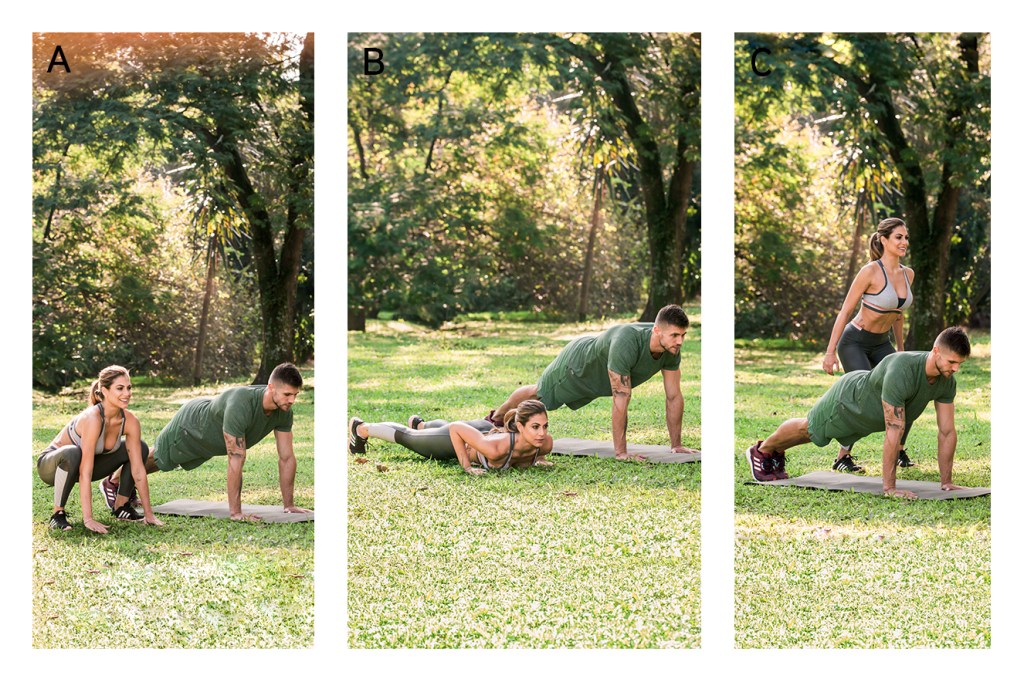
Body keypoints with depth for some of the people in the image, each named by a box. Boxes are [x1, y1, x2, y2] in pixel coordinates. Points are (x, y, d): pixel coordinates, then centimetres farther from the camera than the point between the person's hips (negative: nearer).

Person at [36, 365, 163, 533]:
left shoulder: (130, 421, -16)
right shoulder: (93, 418, -35)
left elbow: (138, 470, -11)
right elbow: (85, 473, -36)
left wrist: (149, 513, -12)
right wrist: (88, 519, -39)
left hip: (80, 465, 7)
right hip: (52, 464, -6)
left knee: (140, 448, -3)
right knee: (72, 453, -40)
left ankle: (121, 507, 6)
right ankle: (57, 513, -21)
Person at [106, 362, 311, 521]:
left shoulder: (284, 411, -28)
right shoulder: (241, 406, -50)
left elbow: (286, 458, -18)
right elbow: (236, 460, -48)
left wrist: (289, 504, -18)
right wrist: (235, 512, -45)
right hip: (189, 425, -7)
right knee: (155, 459, 21)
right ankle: (113, 483, 47)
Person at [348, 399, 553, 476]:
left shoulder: (545, 443, -34)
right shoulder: (495, 449, -49)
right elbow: (456, 429, -35)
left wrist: (540, 458, -17)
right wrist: (467, 466, -33)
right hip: (455, 439, -5)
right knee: (406, 436, 25)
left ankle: (419, 424, 74)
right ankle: (360, 428, 52)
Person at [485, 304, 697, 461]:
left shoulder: (672, 348, -29)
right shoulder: (626, 344, -50)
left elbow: (674, 397, -19)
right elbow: (621, 400, -48)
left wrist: (677, 445, -17)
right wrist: (620, 452, -45)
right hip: (577, 363, -7)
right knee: (539, 394, 21)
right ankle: (497, 417, 50)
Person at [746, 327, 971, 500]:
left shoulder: (947, 381, -26)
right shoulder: (901, 372, -49)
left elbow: (947, 432, -18)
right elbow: (894, 433, -48)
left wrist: (946, 482, -19)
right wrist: (889, 487, -45)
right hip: (848, 398, -6)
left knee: (815, 431, 30)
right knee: (808, 429, 21)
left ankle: (778, 452, 56)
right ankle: (762, 451, 48)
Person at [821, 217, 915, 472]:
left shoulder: (907, 274, 0)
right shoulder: (870, 271, -20)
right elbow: (845, 311, -16)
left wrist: (900, 350, 18)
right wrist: (830, 352, -17)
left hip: (881, 344, 7)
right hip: (854, 342, -7)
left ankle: (898, 450, 13)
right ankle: (842, 457, -6)